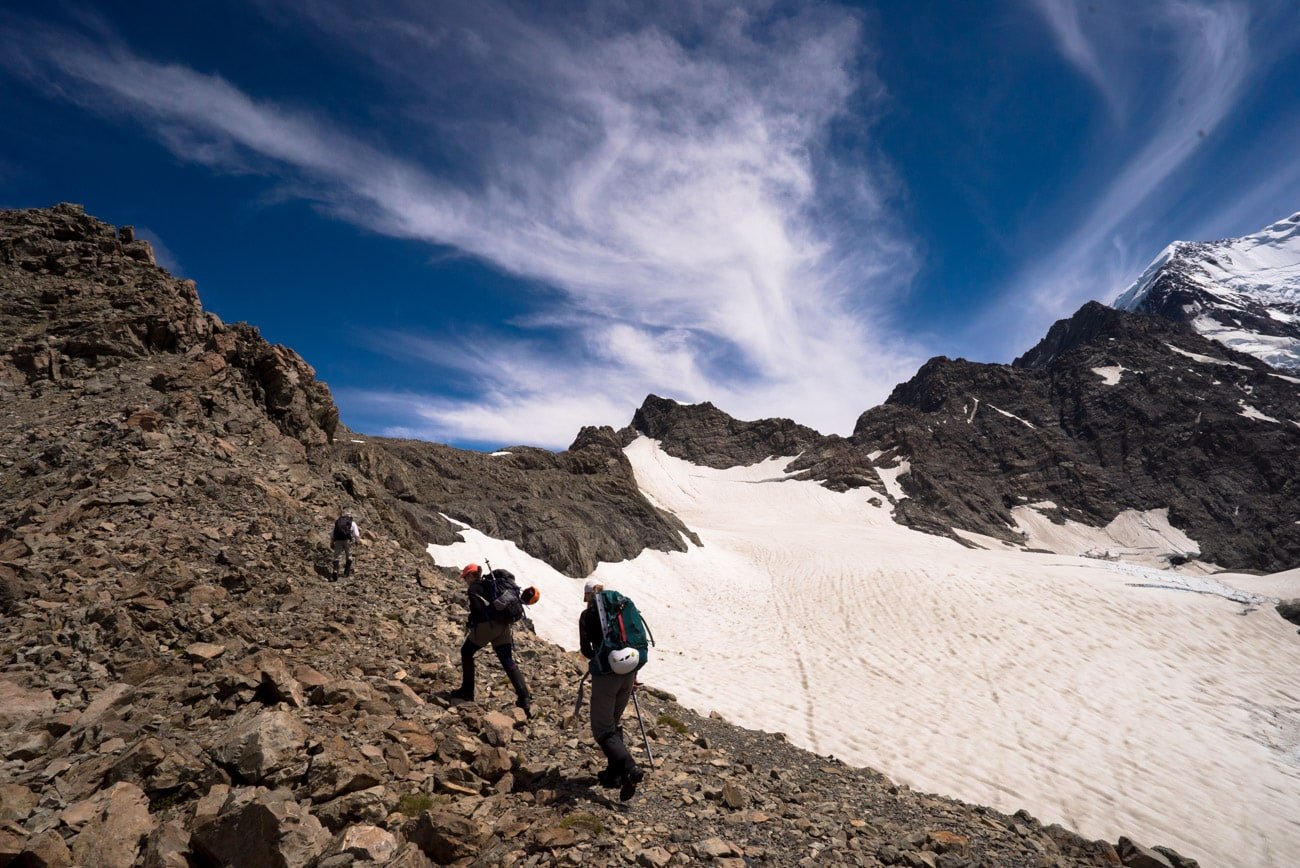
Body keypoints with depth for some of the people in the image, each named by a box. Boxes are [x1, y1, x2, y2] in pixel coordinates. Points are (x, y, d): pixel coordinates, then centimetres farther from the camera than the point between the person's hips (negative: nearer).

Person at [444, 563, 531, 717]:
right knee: (509, 662, 5)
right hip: (503, 626, 7)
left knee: (466, 653, 18)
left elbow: (477, 608, -15)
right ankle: (524, 698, -5)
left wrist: (470, 626, -2)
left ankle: (467, 691, 22)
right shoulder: (491, 584, 22)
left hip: (486, 625, -7)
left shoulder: (474, 587, -2)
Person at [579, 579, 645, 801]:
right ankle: (614, 772, 25)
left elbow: (585, 648, -2)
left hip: (605, 674, -6)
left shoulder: (588, 614, 0)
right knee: (614, 723, 23)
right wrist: (633, 671, 16)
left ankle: (630, 769, -17)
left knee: (603, 729, 1)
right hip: (628, 672, 6)